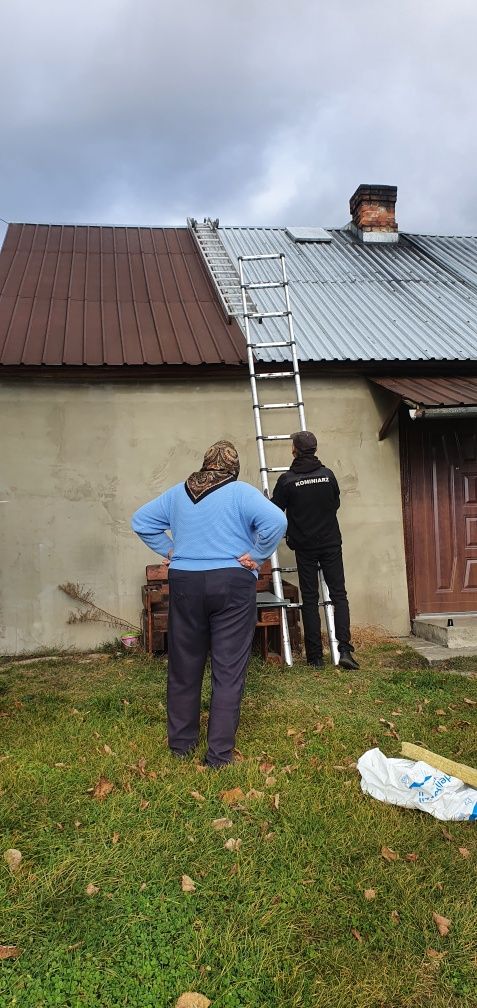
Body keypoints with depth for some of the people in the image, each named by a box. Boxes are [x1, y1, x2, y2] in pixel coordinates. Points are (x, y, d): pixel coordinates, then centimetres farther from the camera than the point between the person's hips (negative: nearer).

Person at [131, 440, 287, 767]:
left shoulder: (178, 493, 10)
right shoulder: (242, 492, -4)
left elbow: (141, 520, 15)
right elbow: (276, 521, -19)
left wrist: (169, 550, 11)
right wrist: (256, 556, -9)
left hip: (185, 584, 4)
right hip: (232, 584, -4)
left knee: (184, 666, 16)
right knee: (229, 671, 4)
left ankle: (181, 741, 29)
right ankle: (220, 753, 8)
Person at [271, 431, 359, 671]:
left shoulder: (287, 480, -8)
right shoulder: (328, 475, 1)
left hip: (304, 546, -1)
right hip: (331, 543, 2)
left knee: (310, 600, 5)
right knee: (339, 595, 5)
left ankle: (315, 656, 6)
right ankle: (344, 649, -6)